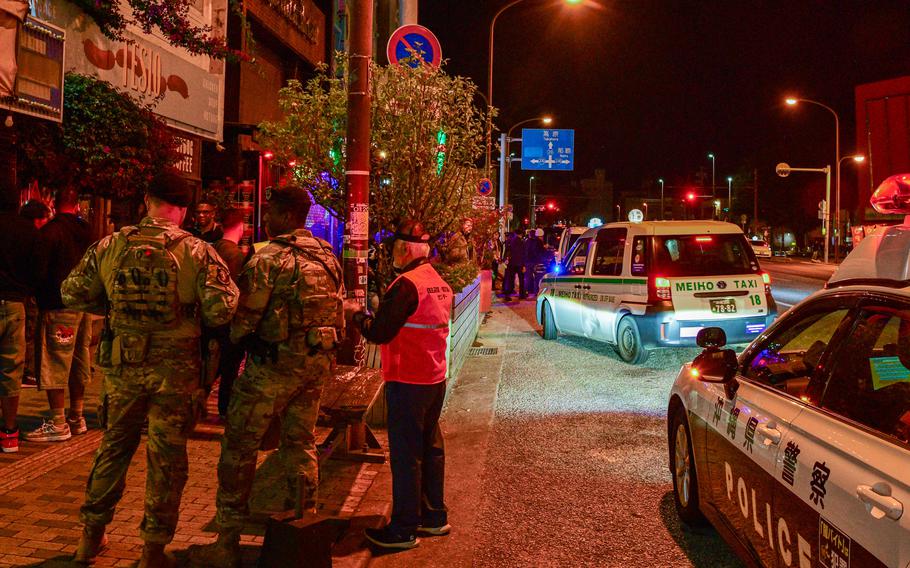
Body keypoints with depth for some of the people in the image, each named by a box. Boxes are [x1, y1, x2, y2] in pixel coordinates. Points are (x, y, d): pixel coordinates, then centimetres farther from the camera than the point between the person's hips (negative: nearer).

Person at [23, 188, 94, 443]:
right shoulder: (86, 232, 10)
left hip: (58, 306, -7)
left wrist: (37, 297, 2)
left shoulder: (50, 231, -11)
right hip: (84, 305, 7)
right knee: (79, 363, 14)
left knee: (55, 364, -3)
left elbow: (39, 269, -12)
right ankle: (76, 418, 22)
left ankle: (58, 424, -2)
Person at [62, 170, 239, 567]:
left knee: (114, 447, 20)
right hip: (176, 370, -3)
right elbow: (221, 310, -17)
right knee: (167, 459, 8)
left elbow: (72, 294, 4)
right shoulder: (198, 252, -11)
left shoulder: (109, 246, -2)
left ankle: (92, 535, 33)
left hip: (123, 367, 3)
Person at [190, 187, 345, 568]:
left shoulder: (269, 258, -13)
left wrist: (236, 339, 5)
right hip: (318, 362, 7)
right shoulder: (328, 256, 9)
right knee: (301, 442, 17)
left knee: (240, 446, 1)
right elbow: (340, 310, 13)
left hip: (273, 363, -7)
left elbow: (244, 316, -15)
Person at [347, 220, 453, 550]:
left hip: (408, 382, -9)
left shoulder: (407, 285, -19)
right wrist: (377, 314, 15)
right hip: (435, 378, 9)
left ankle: (403, 529, 7)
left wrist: (358, 316, 0)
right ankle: (435, 517, 28)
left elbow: (378, 333, -19)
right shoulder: (441, 284, 10)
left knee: (405, 454, -1)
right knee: (431, 447, 17)